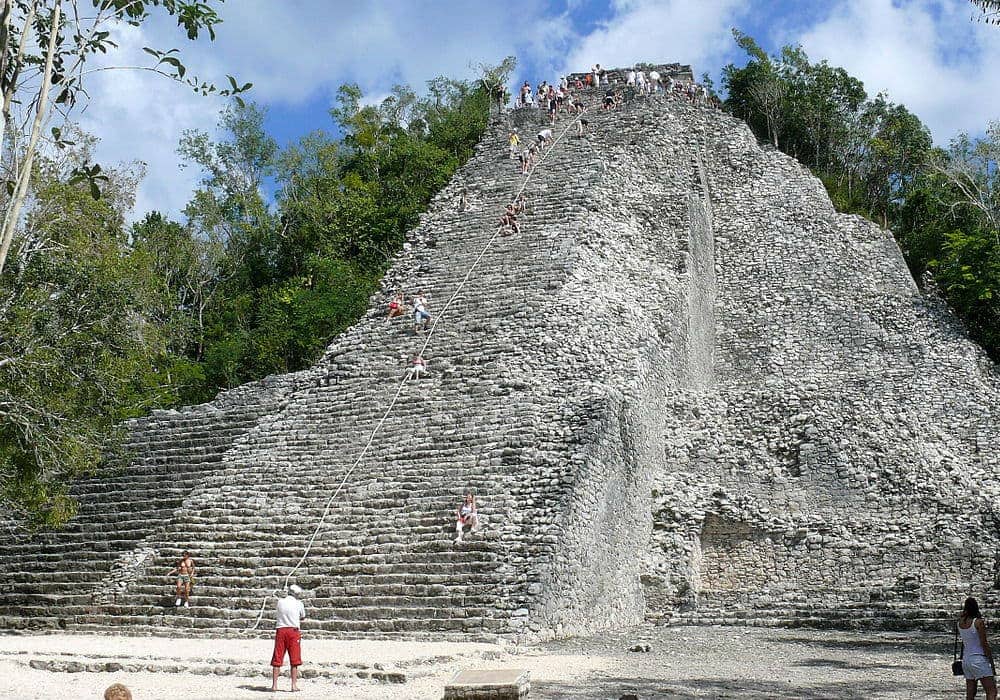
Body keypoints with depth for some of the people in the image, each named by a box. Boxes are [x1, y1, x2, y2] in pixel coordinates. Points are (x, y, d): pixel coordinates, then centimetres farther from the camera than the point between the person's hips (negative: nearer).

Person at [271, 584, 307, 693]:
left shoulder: (280, 602, 4)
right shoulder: (299, 604, 0)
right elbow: (303, 618, 13)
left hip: (280, 630, 2)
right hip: (293, 631, -2)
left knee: (277, 659, 6)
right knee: (294, 660, 4)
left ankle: (274, 685, 5)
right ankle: (294, 685, 2)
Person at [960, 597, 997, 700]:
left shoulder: (960, 621, 5)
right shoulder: (979, 622, -11)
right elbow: (984, 644, -11)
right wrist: (992, 664, -6)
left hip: (966, 660, 7)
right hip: (979, 660, -7)